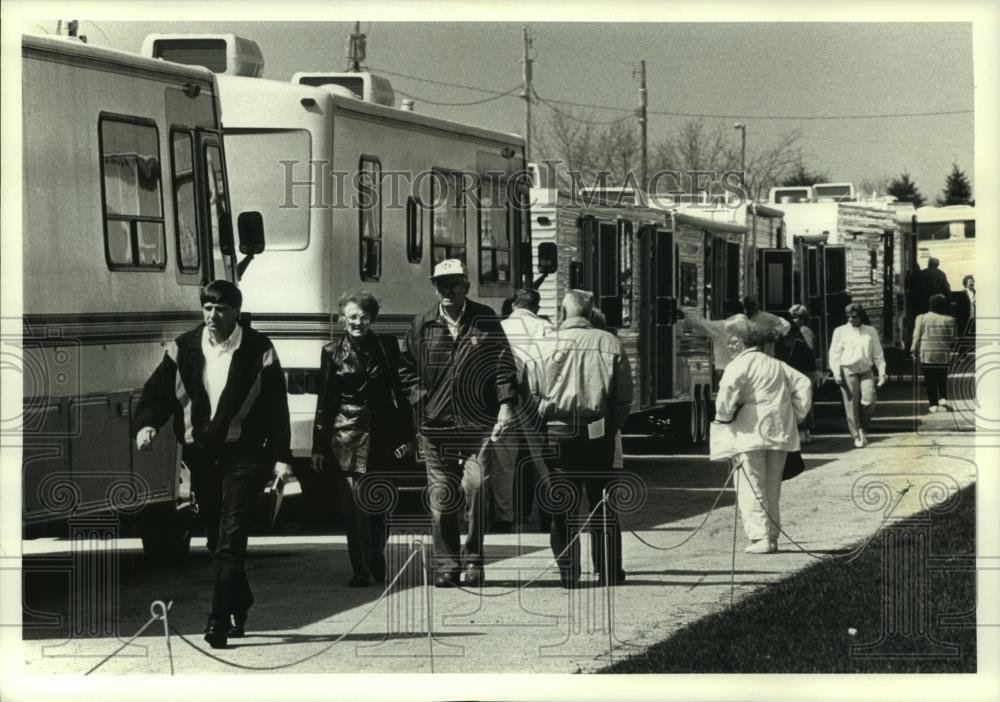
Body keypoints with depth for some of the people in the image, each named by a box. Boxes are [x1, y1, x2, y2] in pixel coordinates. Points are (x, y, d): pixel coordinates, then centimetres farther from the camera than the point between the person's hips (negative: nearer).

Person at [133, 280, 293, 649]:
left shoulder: (258, 350, -5)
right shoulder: (184, 348, 3)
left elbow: (276, 406, -5)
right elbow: (157, 390, 3)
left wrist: (281, 456, -10)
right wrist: (146, 424, -17)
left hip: (243, 455, -4)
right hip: (201, 454, 4)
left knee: (230, 540, -12)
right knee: (216, 539, 12)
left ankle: (219, 620, -14)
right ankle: (240, 606, 30)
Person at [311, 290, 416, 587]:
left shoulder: (386, 346, 6)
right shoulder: (332, 352, 4)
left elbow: (400, 393, 8)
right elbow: (324, 402, 6)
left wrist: (406, 435, 4)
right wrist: (319, 446, 3)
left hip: (381, 436, 1)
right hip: (346, 437, -1)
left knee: (378, 505, 5)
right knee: (355, 506, -6)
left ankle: (376, 561, 25)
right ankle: (361, 569, 1)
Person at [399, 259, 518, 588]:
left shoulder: (485, 321, 4)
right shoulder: (422, 325, 9)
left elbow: (503, 364, 2)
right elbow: (407, 368, 20)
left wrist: (505, 406, -7)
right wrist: (419, 399, 7)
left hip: (478, 425, -2)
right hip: (436, 427, 2)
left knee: (476, 489, -12)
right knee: (441, 498, 2)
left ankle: (473, 561, 0)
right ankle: (446, 564, 9)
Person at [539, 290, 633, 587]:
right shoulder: (609, 343, 0)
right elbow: (624, 397, 2)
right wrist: (612, 427, 11)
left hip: (560, 432, -2)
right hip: (599, 435, 2)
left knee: (561, 507, 6)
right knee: (603, 506, 11)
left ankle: (568, 571, 4)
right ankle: (609, 570, 13)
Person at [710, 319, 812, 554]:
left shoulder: (740, 364, -4)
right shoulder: (777, 365, 19)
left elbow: (729, 389, -22)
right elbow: (803, 384, 18)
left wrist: (723, 416, -9)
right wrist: (797, 415, 18)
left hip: (750, 432, -7)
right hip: (779, 433, 7)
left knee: (751, 488, -4)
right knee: (772, 489, 14)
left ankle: (760, 537, -11)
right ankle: (772, 537, 15)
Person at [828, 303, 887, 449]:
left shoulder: (870, 331, 11)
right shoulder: (841, 331, 5)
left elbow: (878, 354, 14)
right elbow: (834, 354, 4)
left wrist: (882, 373, 9)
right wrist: (837, 373, -6)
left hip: (866, 370, 1)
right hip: (848, 370, -1)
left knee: (868, 401, -13)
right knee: (851, 405, -3)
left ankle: (863, 428, 12)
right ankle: (856, 436, 7)